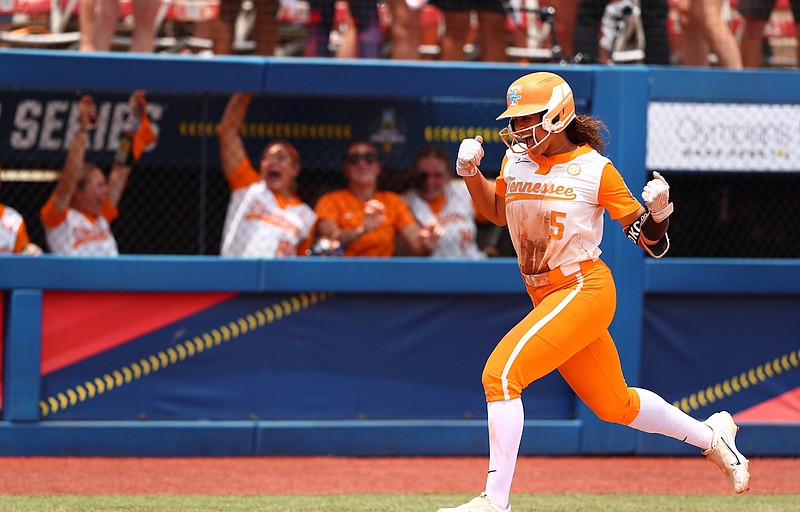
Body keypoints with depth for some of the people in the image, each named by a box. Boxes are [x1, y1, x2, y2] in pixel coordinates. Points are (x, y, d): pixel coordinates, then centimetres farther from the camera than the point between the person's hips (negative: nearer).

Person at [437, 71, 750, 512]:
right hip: (547, 299, 8)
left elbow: (650, 241, -7)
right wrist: (470, 173, 8)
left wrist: (658, 211, -29)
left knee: (501, 373, -22)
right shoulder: (516, 159, 5)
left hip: (584, 290, -8)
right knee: (614, 405, 18)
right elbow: (498, 212, 25)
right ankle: (710, 436, 40)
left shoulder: (594, 169, -11)